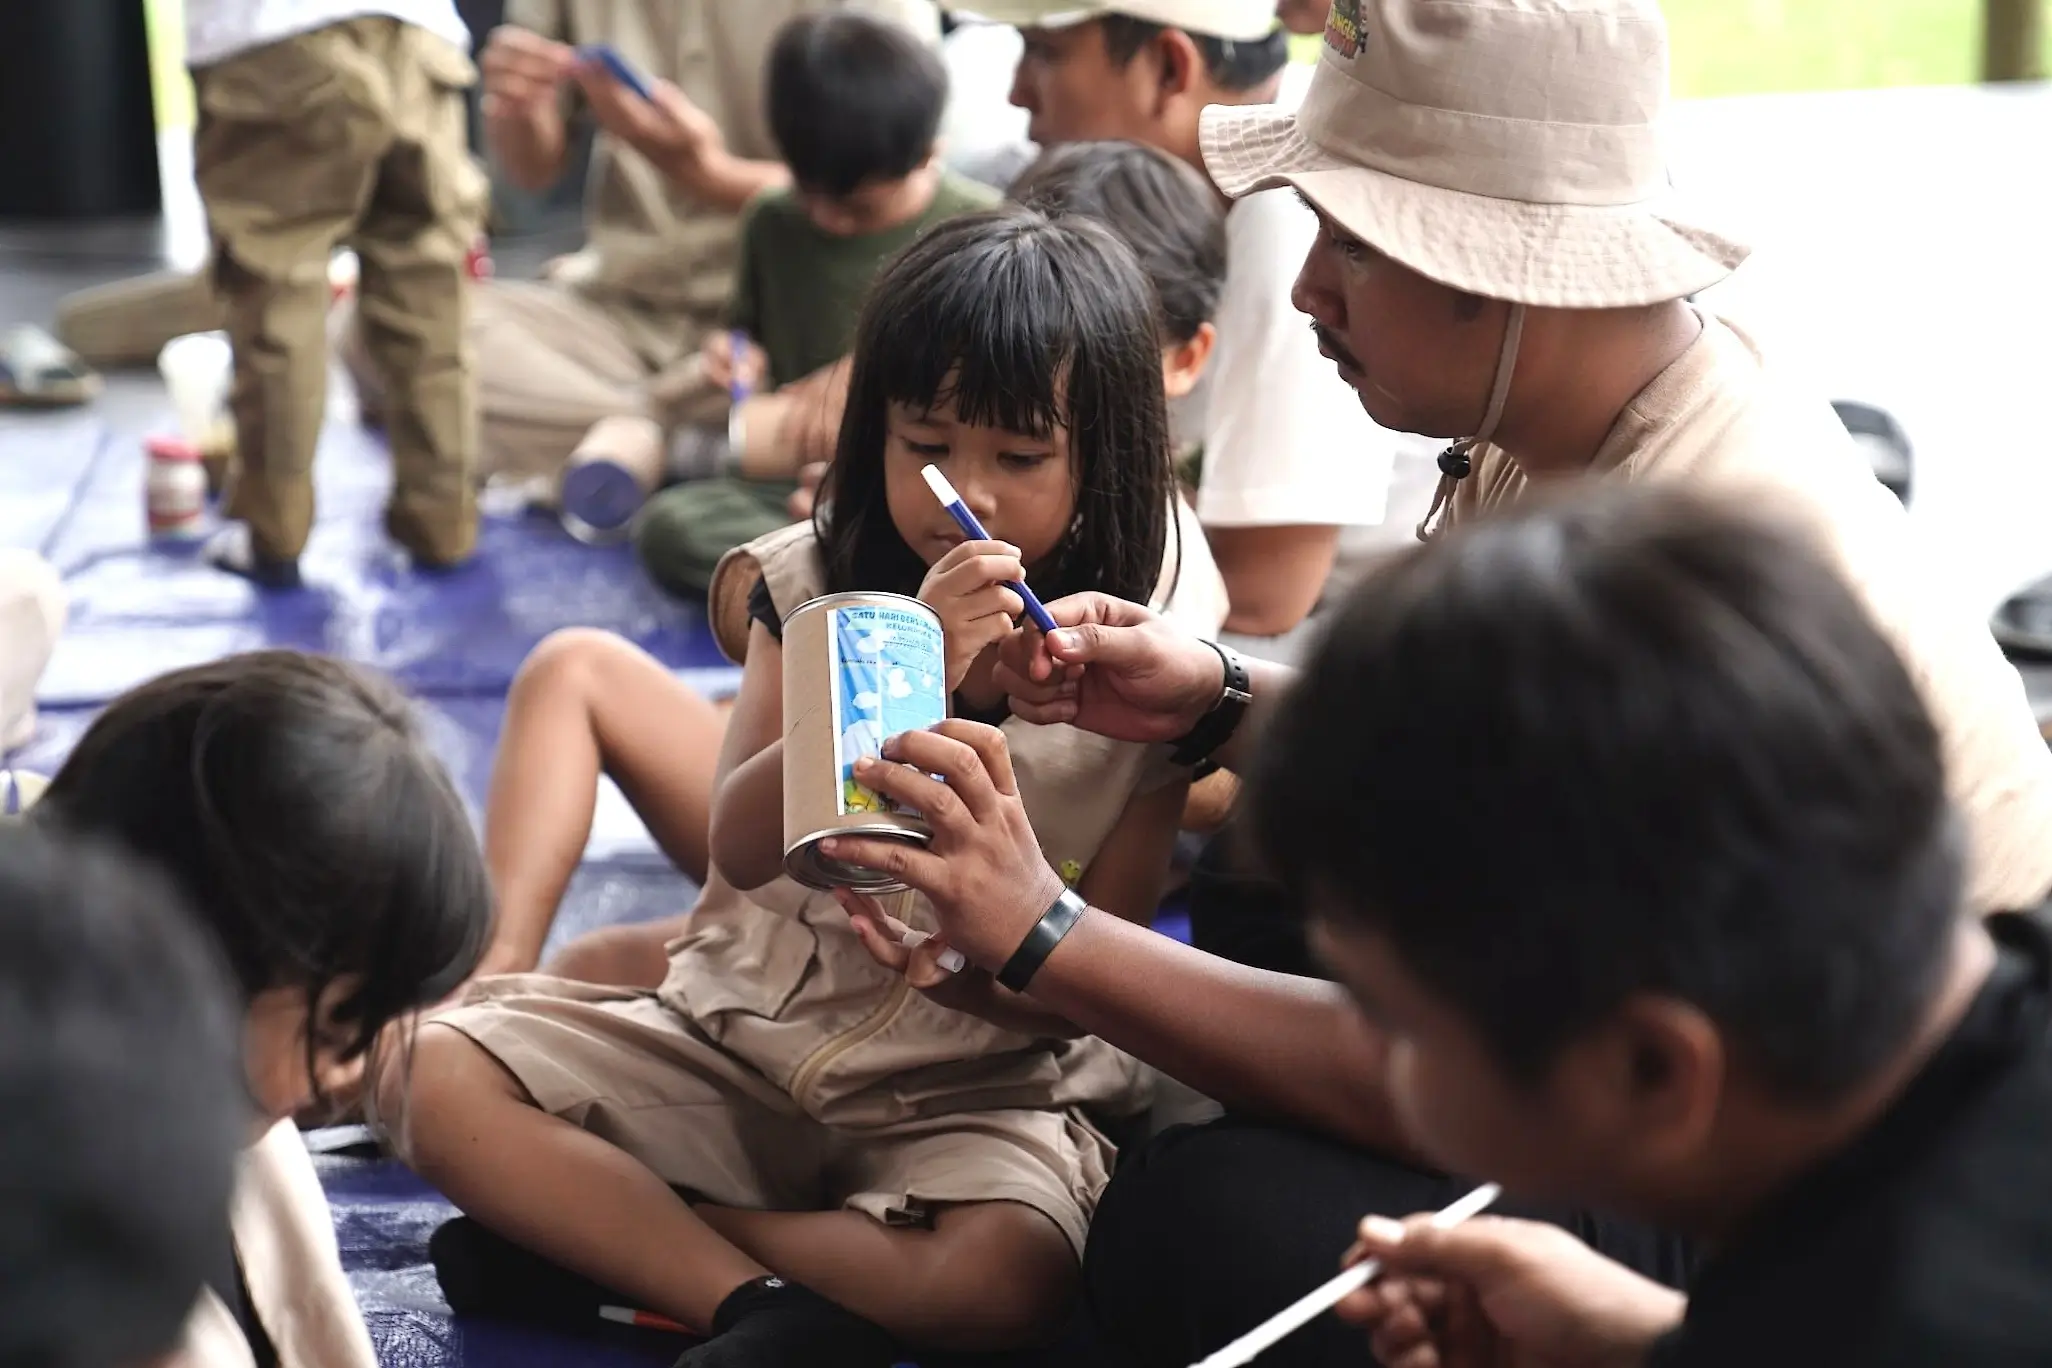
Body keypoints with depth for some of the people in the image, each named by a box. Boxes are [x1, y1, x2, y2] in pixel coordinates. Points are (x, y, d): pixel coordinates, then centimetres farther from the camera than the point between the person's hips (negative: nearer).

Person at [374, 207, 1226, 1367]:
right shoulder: (819, 586, -1)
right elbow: (741, 849, -14)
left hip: (975, 1084, -2)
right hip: (742, 1024, 3)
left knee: (1009, 1275, -35)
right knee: (436, 1077, -16)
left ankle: (596, 1229, -18)